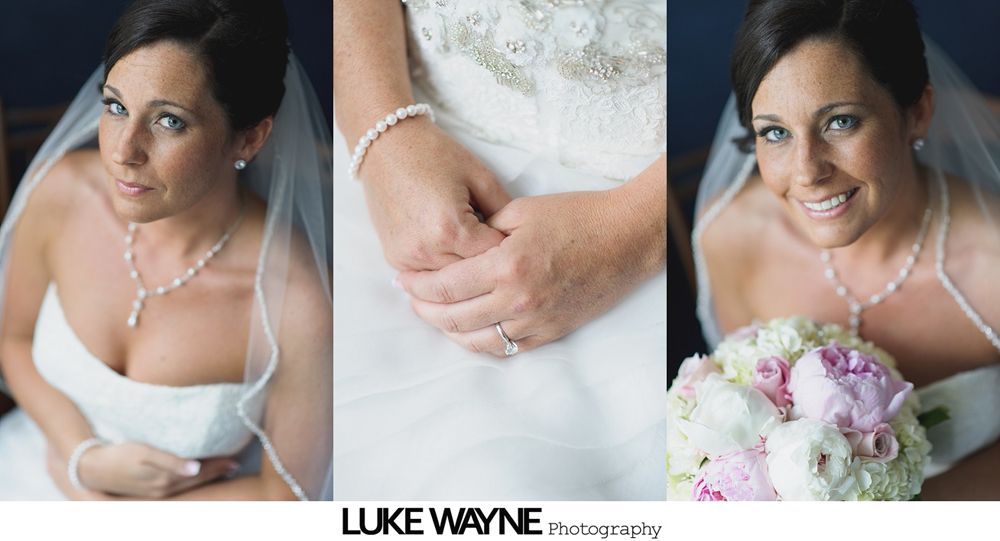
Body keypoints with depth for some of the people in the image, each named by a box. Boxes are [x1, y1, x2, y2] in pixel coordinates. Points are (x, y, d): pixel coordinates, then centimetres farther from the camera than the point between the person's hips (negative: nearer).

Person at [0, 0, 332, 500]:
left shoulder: (297, 304, -27)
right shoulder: (60, 192, -16)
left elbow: (284, 498, -13)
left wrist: (87, 490, -9)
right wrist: (86, 458, -13)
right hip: (52, 455, 2)